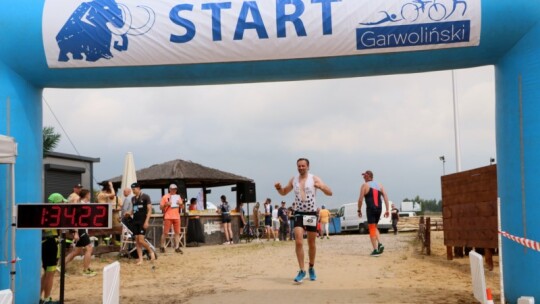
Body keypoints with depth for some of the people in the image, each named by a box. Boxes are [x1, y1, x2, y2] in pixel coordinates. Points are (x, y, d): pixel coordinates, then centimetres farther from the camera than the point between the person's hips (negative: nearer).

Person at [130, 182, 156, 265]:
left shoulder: (145, 197, -5)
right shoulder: (133, 198, 13)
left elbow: (149, 209, -9)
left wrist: (146, 221, -16)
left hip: (143, 221, -6)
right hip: (135, 221, 6)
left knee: (141, 240, -13)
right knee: (137, 240, 3)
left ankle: (151, 251, 12)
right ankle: (140, 259, 6)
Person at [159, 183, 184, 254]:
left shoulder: (178, 197, 14)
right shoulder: (165, 197, 1)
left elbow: (182, 207, 18)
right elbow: (161, 207, 1)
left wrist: (181, 204, -5)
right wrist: (166, 204, -18)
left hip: (176, 217, 4)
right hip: (168, 217, -4)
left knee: (177, 232, 1)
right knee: (165, 233, -2)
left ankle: (177, 247, 4)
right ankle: (162, 247, 9)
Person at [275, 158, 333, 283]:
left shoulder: (314, 179, -6)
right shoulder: (293, 180, 5)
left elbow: (330, 193, -10)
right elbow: (284, 192, 19)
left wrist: (321, 186, -31)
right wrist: (278, 188, -5)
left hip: (311, 214, -1)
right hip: (299, 214, 1)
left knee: (311, 243, 10)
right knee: (298, 242, -14)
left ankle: (311, 268, 29)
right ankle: (302, 270, -7)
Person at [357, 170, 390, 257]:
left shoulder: (364, 185, -2)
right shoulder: (379, 185, 13)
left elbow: (360, 199, -8)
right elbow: (386, 197, 5)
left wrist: (359, 210, 1)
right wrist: (387, 210, 5)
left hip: (370, 209, -5)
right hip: (379, 208, 5)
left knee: (372, 228, 0)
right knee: (375, 227, 22)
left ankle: (375, 250, -4)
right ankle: (379, 244, 2)